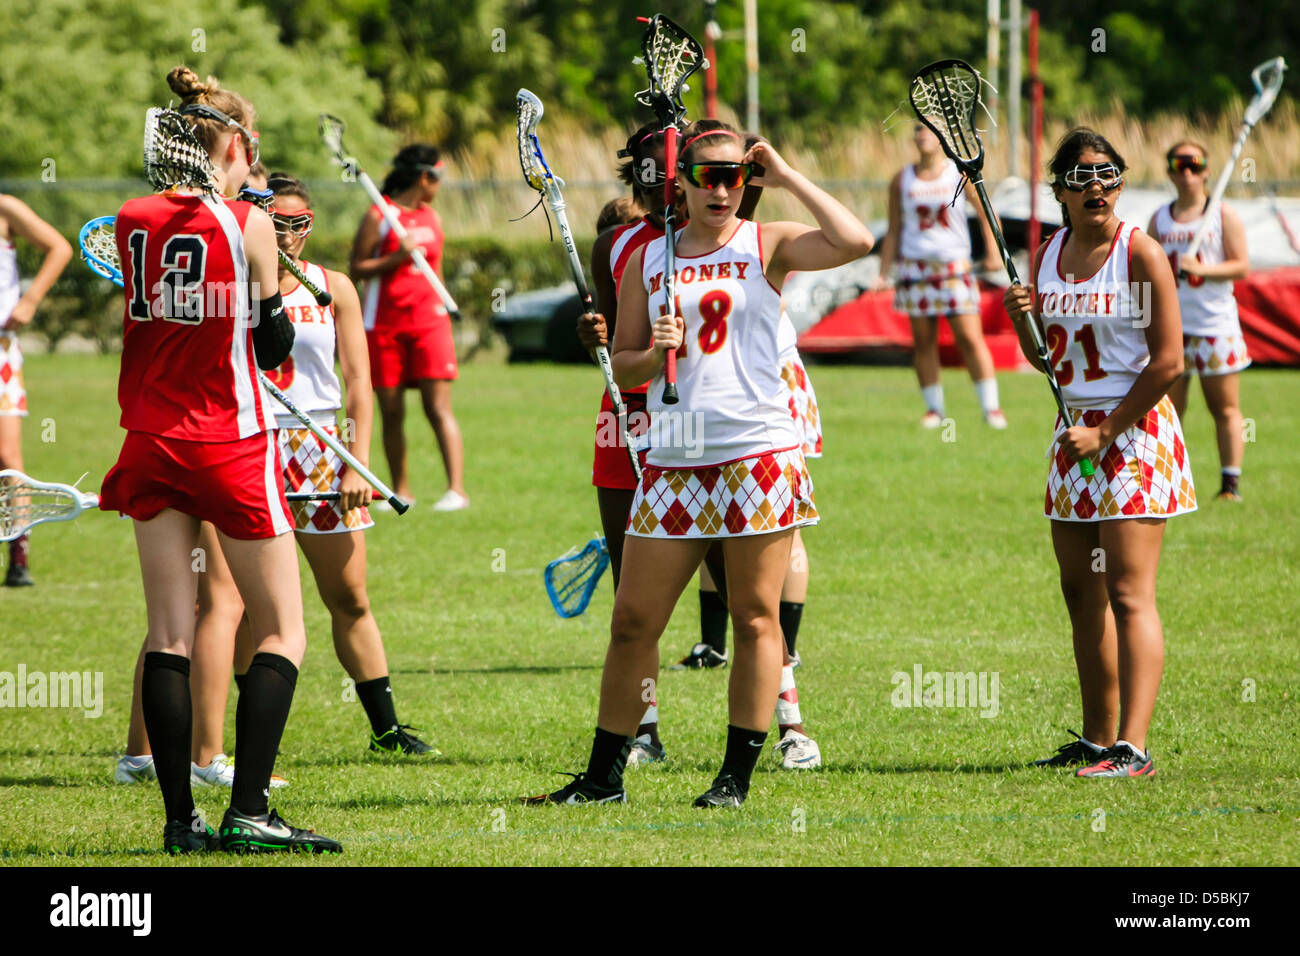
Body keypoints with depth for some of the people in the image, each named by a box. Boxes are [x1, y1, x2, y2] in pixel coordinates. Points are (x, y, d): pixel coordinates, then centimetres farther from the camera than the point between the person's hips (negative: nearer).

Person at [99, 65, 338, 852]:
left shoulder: (132, 221, 2)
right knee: (282, 634, 3)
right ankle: (248, 811, -8)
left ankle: (180, 817, 3)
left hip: (152, 445, 5)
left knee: (169, 637, 7)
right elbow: (273, 347, -4)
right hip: (230, 446, -5)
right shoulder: (246, 225, -9)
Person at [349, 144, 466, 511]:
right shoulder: (379, 216, -3)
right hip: (385, 325, -3)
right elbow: (357, 269, -5)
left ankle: (456, 489, -15)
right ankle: (401, 491, 13)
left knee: (438, 406, -9)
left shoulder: (432, 218, 14)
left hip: (428, 321, 3)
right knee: (391, 412, 2)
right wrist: (398, 256, -16)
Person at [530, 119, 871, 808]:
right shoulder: (646, 261, 11)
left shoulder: (768, 246, 3)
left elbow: (854, 242, -15)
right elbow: (622, 367, 14)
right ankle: (602, 776, 12)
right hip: (673, 460, 3)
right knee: (633, 621, 4)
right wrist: (654, 353, -8)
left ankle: (737, 776, 7)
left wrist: (786, 177, -7)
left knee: (755, 617, 0)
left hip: (758, 453, -3)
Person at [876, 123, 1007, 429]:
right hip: (915, 264, 2)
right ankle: (934, 408, 13)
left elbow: (986, 213, 6)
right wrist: (884, 274, 7)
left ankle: (990, 406, -1)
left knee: (970, 337, -8)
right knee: (923, 340, 3)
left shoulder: (960, 174, 2)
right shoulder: (902, 181, 7)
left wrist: (993, 253, -6)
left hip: (954, 265, -2)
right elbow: (893, 232, 11)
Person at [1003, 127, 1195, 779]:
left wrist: (1107, 433, -14)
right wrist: (1023, 321, -3)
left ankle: (1132, 748, -18)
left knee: (1128, 594, -12)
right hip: (1075, 432, 7)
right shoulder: (1046, 257, 9)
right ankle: (1098, 737, 19)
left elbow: (1168, 362, -13)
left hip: (1134, 432, -7)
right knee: (1081, 592, 10)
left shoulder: (1141, 254, -10)